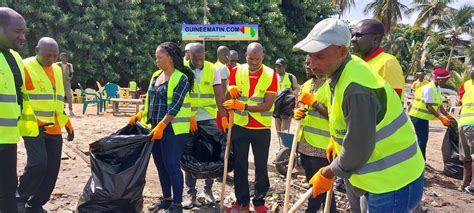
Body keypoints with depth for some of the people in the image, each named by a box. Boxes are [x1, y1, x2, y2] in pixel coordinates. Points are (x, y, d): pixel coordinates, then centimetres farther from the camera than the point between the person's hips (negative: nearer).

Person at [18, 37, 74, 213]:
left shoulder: (57, 70, 16)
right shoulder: (26, 67, -6)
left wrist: (67, 124, 19)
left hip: (54, 128, 7)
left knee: (52, 168, 6)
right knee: (38, 162, -21)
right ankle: (20, 198, 3)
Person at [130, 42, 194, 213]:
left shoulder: (181, 78, -12)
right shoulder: (156, 76, 12)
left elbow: (175, 106, -19)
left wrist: (161, 126, -24)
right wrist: (140, 115, 5)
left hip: (172, 129, -8)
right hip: (155, 127, 8)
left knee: (172, 166, -4)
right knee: (161, 166, 15)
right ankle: (166, 198, 30)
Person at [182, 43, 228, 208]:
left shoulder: (213, 70, -1)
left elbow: (219, 95, -4)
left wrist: (223, 117, -14)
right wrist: (189, 117, -15)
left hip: (209, 119, 1)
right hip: (189, 120, -1)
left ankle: (208, 189, 21)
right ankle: (191, 193, 14)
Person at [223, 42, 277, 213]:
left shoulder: (270, 75, -9)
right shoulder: (236, 72, -1)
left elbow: (268, 105, -15)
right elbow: (228, 99, 3)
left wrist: (243, 106, -25)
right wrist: (231, 90, -20)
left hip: (261, 129, -2)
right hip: (239, 126, 2)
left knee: (261, 166, 8)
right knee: (239, 165, 10)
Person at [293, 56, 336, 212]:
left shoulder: (330, 85, -12)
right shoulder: (305, 85, 13)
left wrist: (314, 103, -20)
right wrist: (297, 113, 0)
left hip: (321, 145, -8)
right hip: (305, 142, 8)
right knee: (311, 182, 21)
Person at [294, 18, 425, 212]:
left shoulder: (357, 90, -31)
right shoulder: (341, 71, 1)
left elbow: (357, 151, -24)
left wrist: (327, 173, -10)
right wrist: (335, 140, 15)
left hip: (394, 183, -9)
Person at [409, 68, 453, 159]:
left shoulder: (437, 89, 9)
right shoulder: (429, 88, -20)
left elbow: (439, 105, 10)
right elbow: (428, 106, -23)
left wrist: (448, 115, 0)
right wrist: (441, 118, -23)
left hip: (424, 118, 10)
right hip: (418, 117, -10)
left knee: (423, 141, 15)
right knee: (421, 141, -8)